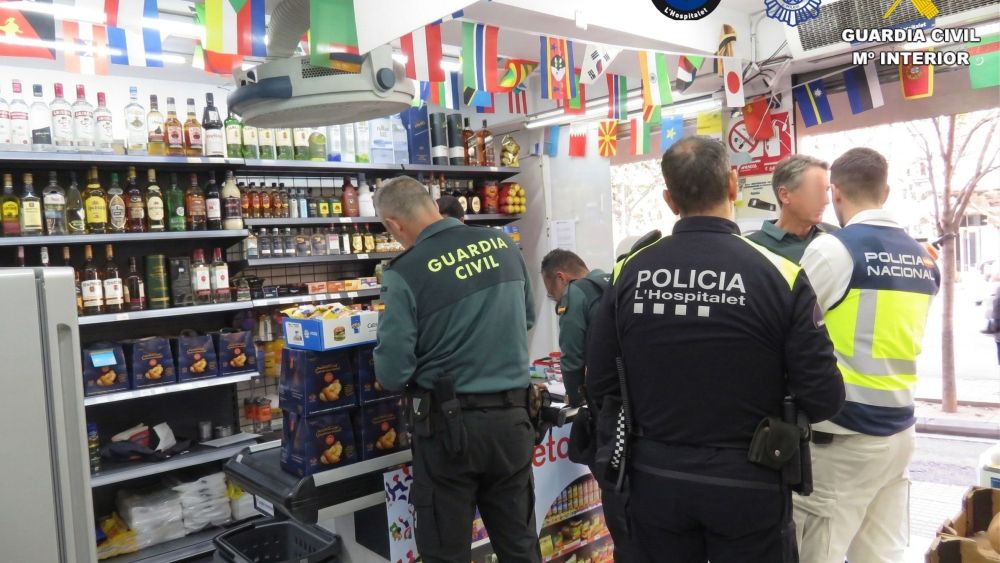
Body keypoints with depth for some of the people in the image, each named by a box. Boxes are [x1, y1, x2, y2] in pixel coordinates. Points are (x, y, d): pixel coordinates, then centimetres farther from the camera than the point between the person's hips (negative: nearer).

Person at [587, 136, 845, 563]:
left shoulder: (628, 273, -9)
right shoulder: (778, 273, -16)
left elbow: (600, 385, -3)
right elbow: (823, 399, -13)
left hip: (655, 479, 2)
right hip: (747, 484, -2)